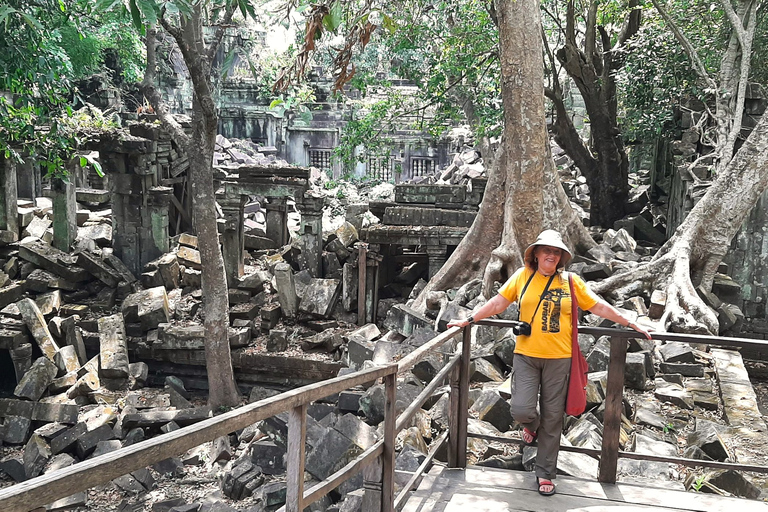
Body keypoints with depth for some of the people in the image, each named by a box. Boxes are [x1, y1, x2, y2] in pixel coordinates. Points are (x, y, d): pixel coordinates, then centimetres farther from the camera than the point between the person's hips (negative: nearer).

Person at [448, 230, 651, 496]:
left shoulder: (571, 282, 3)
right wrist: (468, 320, -2)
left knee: (552, 418, 6)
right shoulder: (523, 276, 1)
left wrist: (632, 324, 8)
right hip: (527, 355, -1)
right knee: (521, 410, -11)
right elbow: (498, 303, 2)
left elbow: (599, 307, 8)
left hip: (559, 357, 1)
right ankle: (532, 424, 28)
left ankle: (545, 473, 22)